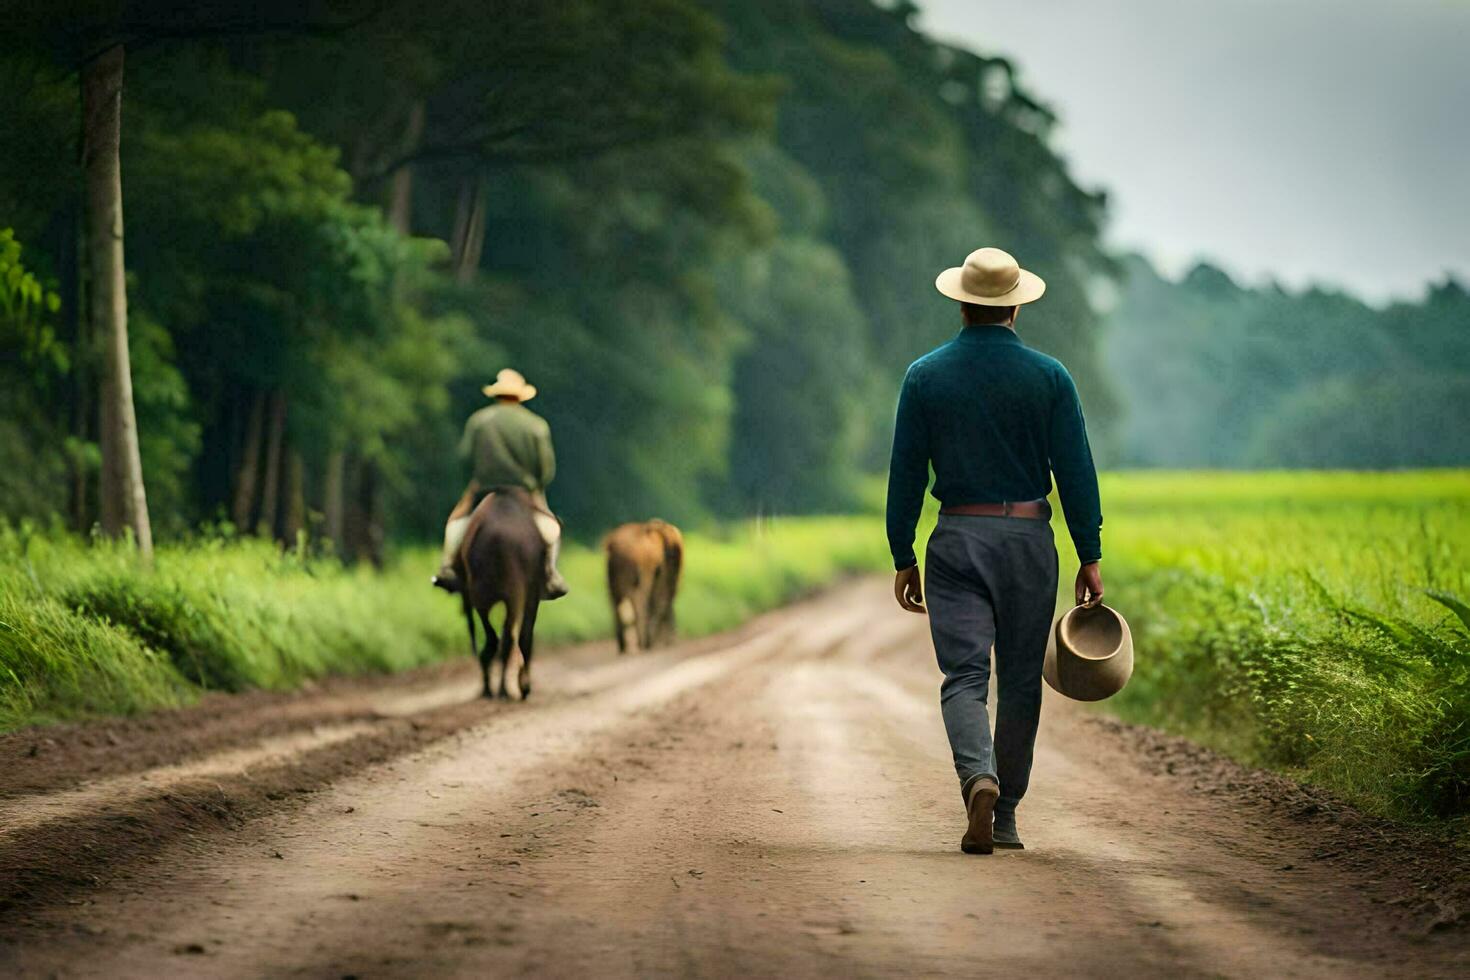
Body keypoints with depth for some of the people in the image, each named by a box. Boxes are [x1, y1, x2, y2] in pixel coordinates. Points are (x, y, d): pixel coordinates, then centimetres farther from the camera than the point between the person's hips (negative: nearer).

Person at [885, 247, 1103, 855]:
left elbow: (905, 475, 1)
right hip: (1028, 540, 0)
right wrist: (1090, 559, 2)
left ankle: (979, 779, -30)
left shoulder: (925, 376, 0)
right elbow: (1076, 473, -3)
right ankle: (1005, 815, 16)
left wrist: (903, 560, 8)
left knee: (963, 677, -4)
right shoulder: (1048, 377, -1)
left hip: (957, 541, 0)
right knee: (1020, 682, 10)